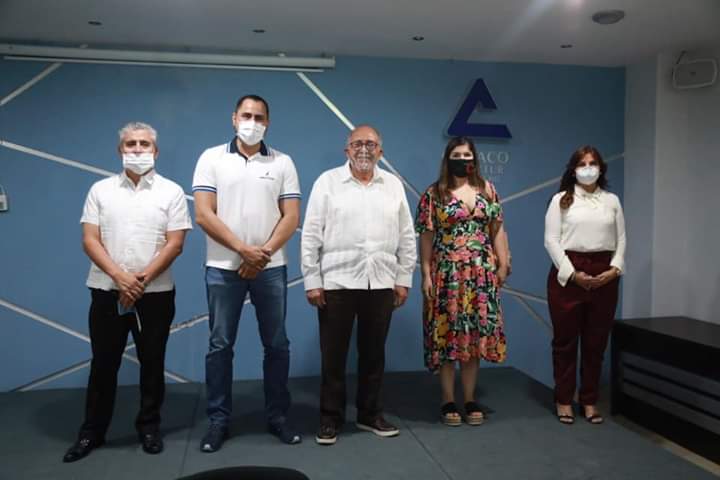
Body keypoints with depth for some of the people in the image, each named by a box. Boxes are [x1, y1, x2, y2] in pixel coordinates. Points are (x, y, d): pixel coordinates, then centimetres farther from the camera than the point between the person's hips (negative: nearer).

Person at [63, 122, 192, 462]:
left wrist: (141, 280, -14)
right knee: (103, 363, 9)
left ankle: (149, 426, 23)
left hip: (155, 292, -1)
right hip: (106, 291, 1)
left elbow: (174, 244, -6)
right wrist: (120, 277, -14)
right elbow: (90, 240, -1)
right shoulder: (100, 190, 6)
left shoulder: (171, 191, 1)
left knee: (152, 363, 8)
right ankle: (92, 431, 22)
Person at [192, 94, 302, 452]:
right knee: (220, 345, 5)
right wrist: (244, 249, -13)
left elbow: (292, 217, 0)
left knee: (276, 344, 7)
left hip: (271, 268, 1)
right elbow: (203, 215, -6)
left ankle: (278, 416, 21)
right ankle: (218, 420, 18)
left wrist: (263, 254, -12)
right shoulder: (212, 158, 2)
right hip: (223, 268, -1)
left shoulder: (282, 162, 5)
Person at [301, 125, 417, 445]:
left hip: (380, 283, 3)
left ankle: (370, 414, 27)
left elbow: (406, 237, 10)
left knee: (373, 353, 12)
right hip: (336, 282, -2)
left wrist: (403, 279, 6)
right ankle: (331, 418, 19)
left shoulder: (393, 185, 9)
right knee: (333, 355, 5)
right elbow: (311, 235, -2)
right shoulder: (327, 182, 0)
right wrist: (312, 281, -6)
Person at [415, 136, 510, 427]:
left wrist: (503, 263, 5)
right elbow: (426, 237, -2)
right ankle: (448, 401, 13)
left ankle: (470, 399, 18)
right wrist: (426, 274, -7)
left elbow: (497, 230, 12)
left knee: (476, 335, 6)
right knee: (447, 335, 0)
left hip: (481, 274, 3)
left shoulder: (487, 189, 10)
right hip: (447, 274, -3)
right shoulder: (434, 194, 0)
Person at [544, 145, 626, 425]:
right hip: (568, 274, -3)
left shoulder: (612, 201, 13)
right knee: (565, 340, 3)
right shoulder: (561, 200, 4)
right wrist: (572, 273, -12)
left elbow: (621, 239, 9)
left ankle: (589, 401, 17)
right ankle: (564, 401, 14)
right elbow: (551, 240, -4)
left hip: (604, 276, 3)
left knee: (596, 341, 7)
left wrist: (615, 268, -8)